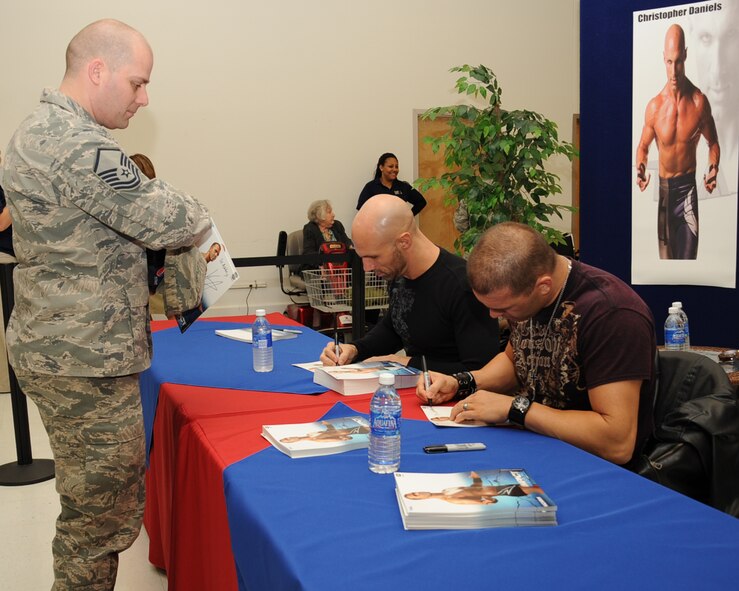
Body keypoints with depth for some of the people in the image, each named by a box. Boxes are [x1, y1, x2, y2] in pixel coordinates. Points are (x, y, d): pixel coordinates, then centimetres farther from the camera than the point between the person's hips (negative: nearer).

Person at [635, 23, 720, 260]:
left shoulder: (699, 101, -12)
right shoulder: (654, 106, -11)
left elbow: (713, 143, 3)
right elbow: (643, 146, 4)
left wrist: (713, 168, -17)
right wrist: (641, 169, -17)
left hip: (688, 185, -1)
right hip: (663, 188, 1)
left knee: (688, 254, -3)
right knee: (665, 255, 12)